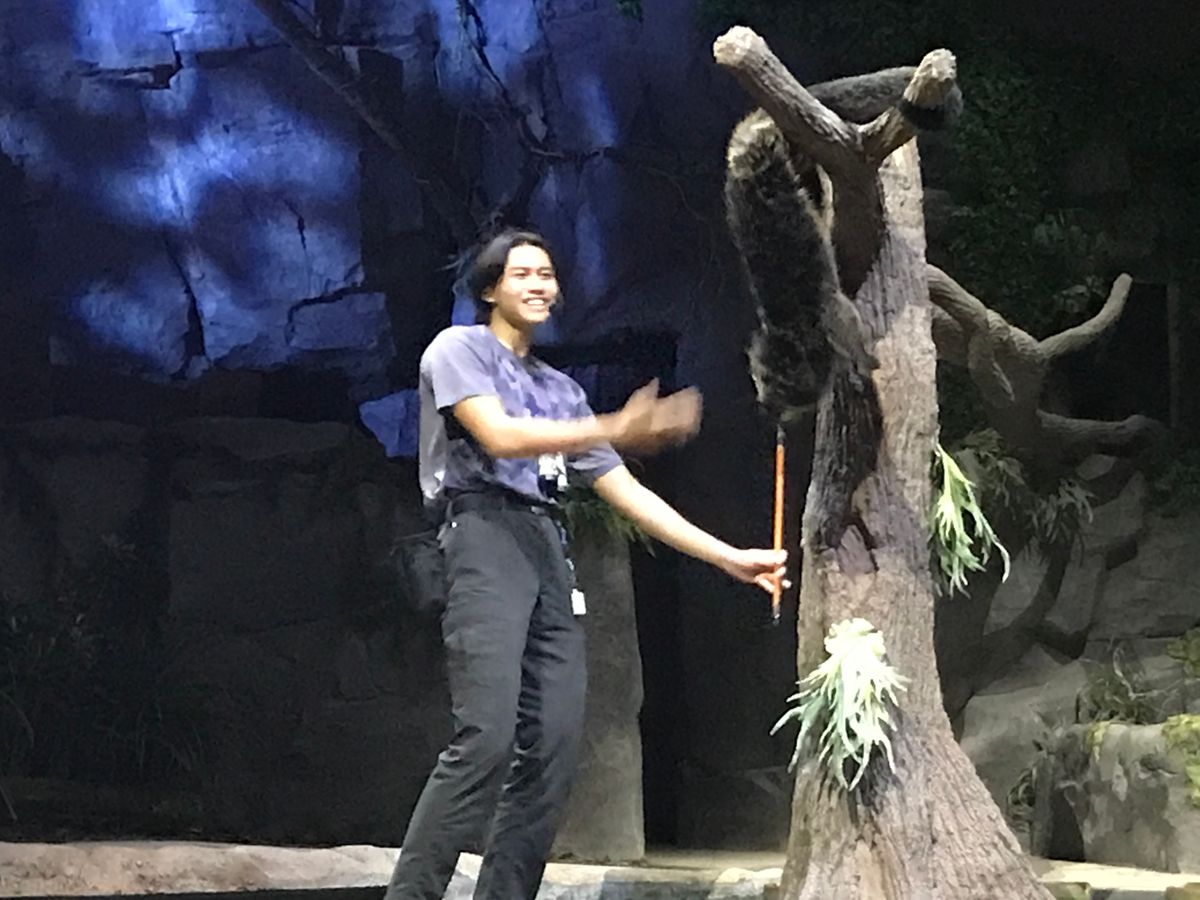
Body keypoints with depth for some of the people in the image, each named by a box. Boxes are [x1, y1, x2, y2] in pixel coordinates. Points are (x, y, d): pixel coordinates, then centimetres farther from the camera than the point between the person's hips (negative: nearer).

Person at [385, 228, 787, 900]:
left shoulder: (561, 391, 26)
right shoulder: (459, 349, 7)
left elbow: (624, 491, 22)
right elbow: (498, 436, -11)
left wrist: (729, 557, 16)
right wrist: (615, 430, -18)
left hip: (549, 548, 7)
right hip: (485, 532, -7)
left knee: (555, 746, -4)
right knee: (487, 738, -21)